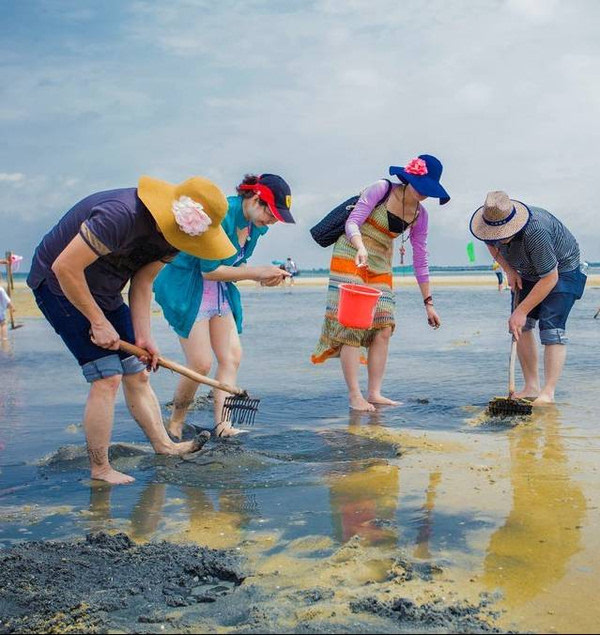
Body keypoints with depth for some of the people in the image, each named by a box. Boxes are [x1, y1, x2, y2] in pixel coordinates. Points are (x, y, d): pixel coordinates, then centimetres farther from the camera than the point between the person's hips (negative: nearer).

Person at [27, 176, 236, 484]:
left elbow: (142, 283, 0)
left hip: (104, 293, 8)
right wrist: (99, 322, -22)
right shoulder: (120, 216, -34)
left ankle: (164, 445, 23)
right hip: (59, 285, -8)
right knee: (107, 377, -13)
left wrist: (143, 337, -9)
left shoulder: (171, 236, -6)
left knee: (137, 373, 9)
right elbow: (64, 268, -31)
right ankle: (100, 468, 0)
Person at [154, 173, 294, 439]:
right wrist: (257, 272, -23)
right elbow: (209, 270, -24)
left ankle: (222, 423, 0)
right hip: (187, 290, -9)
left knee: (232, 357, -1)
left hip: (221, 291, 9)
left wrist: (265, 276, -10)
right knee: (200, 363, -9)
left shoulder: (256, 225, 1)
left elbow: (235, 266, 9)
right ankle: (175, 421, 12)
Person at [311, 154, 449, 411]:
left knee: (383, 330, -3)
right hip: (350, 259, -6)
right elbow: (352, 222, -18)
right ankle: (354, 395, -10)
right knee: (352, 326, -12)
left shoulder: (420, 215, 3)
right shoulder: (381, 190, -13)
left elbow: (420, 260, 7)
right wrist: (361, 248, -39)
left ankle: (374, 393, 3)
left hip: (381, 268, 6)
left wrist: (428, 302, 6)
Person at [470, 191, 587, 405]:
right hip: (528, 272, 7)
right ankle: (531, 388, 4)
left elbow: (550, 278, -34)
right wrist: (509, 271, -7)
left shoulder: (535, 233, -41)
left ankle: (548, 394, -19)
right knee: (520, 326, -1)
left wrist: (522, 311, -30)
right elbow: (491, 244, 7)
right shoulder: (491, 224, -19)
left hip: (561, 269, -7)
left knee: (551, 327, -19)